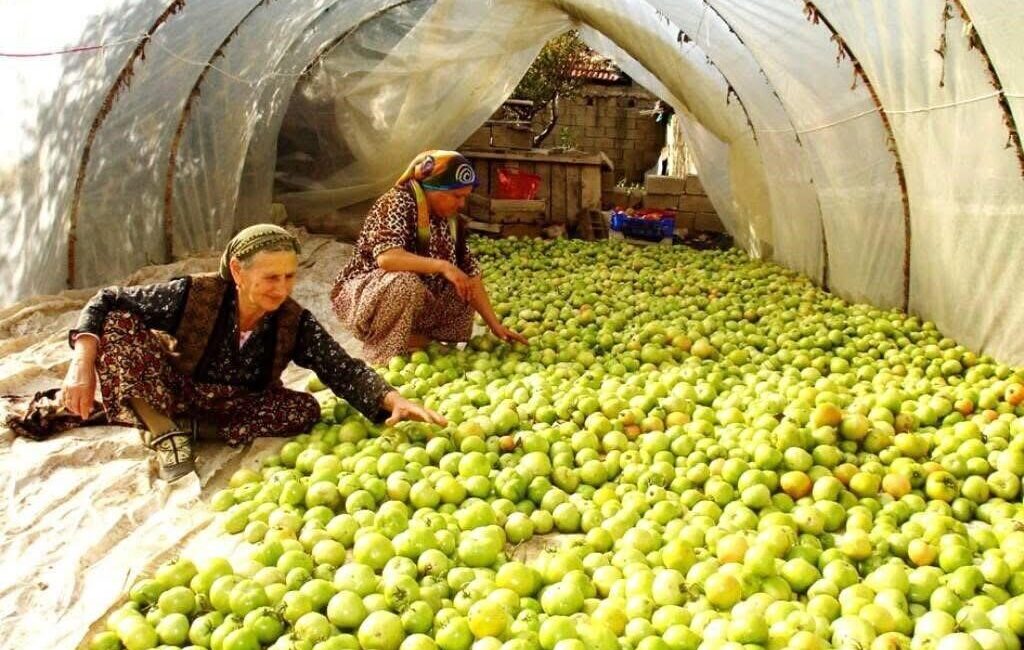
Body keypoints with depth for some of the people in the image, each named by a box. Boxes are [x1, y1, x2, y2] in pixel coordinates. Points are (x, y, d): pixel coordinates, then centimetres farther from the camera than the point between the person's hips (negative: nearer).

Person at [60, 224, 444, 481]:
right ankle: (164, 430, -18)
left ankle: (189, 427, -17)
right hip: (167, 396, -2)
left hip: (233, 406, 3)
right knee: (118, 325, -26)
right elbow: (107, 301, -15)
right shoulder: (194, 296, -22)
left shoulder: (295, 323, -16)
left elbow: (343, 370, -21)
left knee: (305, 410, -24)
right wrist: (83, 363, -30)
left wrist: (394, 401, -39)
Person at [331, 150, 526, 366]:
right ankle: (382, 353, -15)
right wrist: (442, 266, -40)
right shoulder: (399, 202, -21)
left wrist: (495, 326, -6)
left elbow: (470, 274, 0)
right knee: (405, 282, -36)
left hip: (413, 305, 7)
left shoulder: (451, 220, -1)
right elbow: (386, 257, -37)